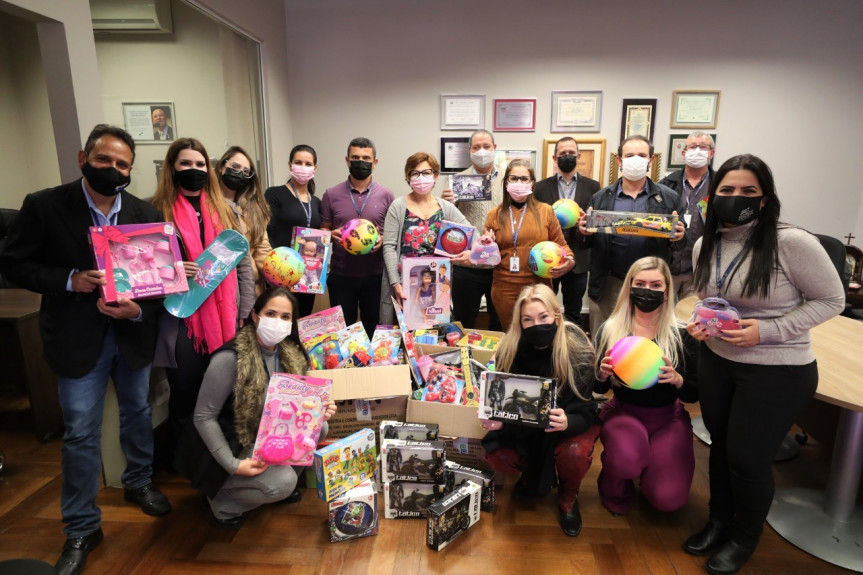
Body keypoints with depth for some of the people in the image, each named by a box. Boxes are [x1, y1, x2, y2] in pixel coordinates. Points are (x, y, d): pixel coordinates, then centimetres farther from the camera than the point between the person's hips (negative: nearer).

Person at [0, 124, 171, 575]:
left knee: (137, 413, 19)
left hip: (133, 334, 3)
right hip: (77, 338, -2)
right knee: (81, 433, 5)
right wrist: (69, 280, -20)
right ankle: (81, 529, 22)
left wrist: (139, 309, -19)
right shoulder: (44, 206, -9)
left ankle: (139, 482, 44)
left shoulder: (146, 214, -4)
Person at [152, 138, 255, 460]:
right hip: (181, 322, -2)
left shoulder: (225, 211, 8)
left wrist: (245, 318, 1)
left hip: (225, 321, 3)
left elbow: (243, 265, 7)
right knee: (185, 400, 11)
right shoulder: (158, 212, -1)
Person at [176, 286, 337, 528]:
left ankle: (280, 479, 10)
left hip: (267, 440, 7)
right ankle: (222, 498, 1)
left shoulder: (291, 354, -5)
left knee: (318, 429, -12)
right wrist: (233, 465, -24)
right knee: (283, 483, -26)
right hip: (230, 447, -7)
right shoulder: (230, 358, -26)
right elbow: (203, 417, -20)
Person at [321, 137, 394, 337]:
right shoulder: (331, 195, 1)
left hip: (375, 275, 0)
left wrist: (383, 239, -15)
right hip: (341, 275, 0)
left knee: (373, 329, 12)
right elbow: (323, 231, 8)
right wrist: (333, 235, -14)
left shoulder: (386, 195, 1)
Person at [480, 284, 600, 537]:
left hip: (572, 421, -2)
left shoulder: (578, 351, -26)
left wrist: (567, 423, -47)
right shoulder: (510, 350, -19)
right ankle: (533, 474, 16)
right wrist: (497, 420, -35)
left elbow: (584, 413, -24)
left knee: (574, 453, -33)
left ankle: (568, 498, 4)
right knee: (498, 457, -22)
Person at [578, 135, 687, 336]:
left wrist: (677, 237, -16)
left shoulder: (669, 198, 3)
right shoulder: (600, 198, 4)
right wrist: (584, 233, -15)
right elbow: (588, 243, 6)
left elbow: (679, 242, 6)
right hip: (607, 284, 0)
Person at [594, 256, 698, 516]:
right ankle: (615, 488, 5)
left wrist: (676, 379, -25)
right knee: (626, 459, -34)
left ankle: (645, 467, 21)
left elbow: (694, 394, -3)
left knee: (668, 499, -16)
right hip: (622, 412, -1)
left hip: (668, 418, 1)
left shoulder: (682, 334, -8)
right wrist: (602, 375, -22)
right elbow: (598, 388, 1)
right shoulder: (609, 330, -7)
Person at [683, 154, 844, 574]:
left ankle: (746, 536, 34)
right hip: (715, 361, 6)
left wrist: (768, 330, -22)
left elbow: (831, 300, -12)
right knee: (720, 445, 19)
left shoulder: (792, 242, -21)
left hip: (777, 371, -5)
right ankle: (719, 520, 44)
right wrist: (700, 322, -7)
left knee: (747, 457, 5)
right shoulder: (704, 245, -1)